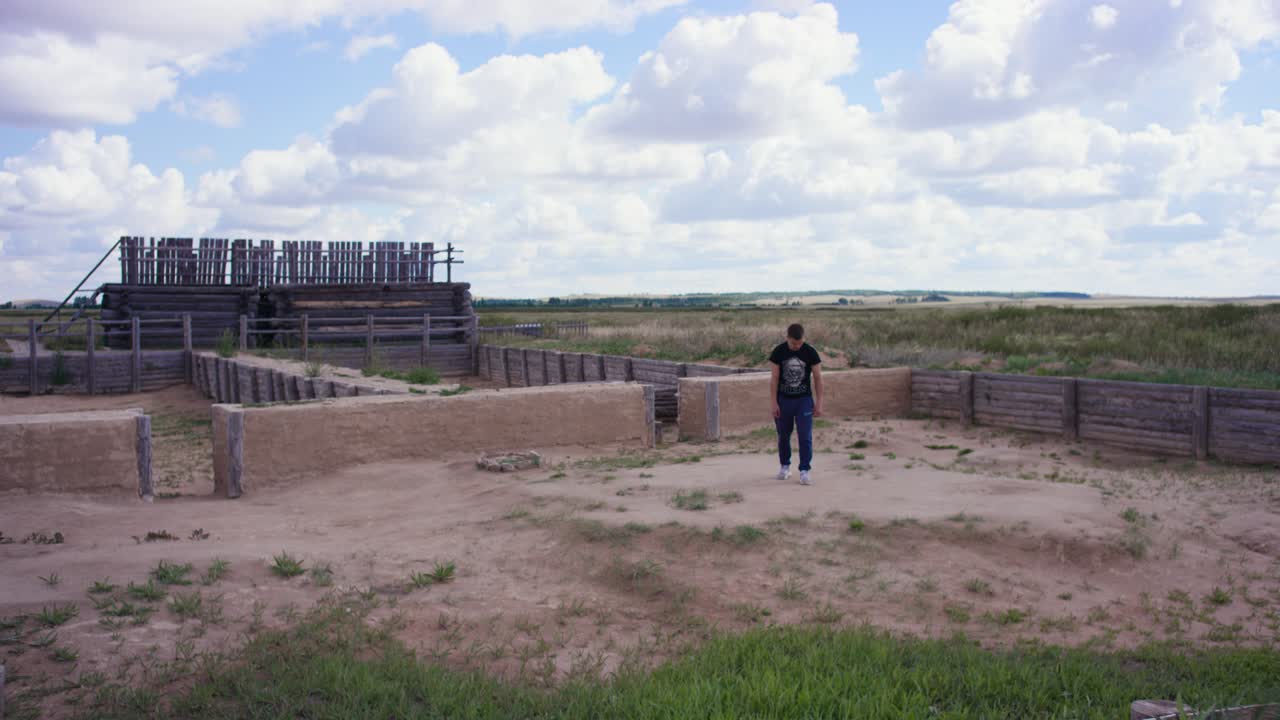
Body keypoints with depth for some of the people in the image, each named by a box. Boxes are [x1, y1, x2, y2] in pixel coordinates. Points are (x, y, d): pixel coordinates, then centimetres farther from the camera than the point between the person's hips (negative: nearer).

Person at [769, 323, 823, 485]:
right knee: (783, 435, 11)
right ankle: (785, 466, 29)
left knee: (805, 436, -6)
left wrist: (819, 403, -5)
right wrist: (774, 403, -6)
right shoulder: (778, 352, -8)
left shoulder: (810, 352, -8)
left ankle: (804, 471, -1)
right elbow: (774, 379, -3)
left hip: (804, 399, -1)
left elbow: (817, 378, -3)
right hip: (783, 399, 1)